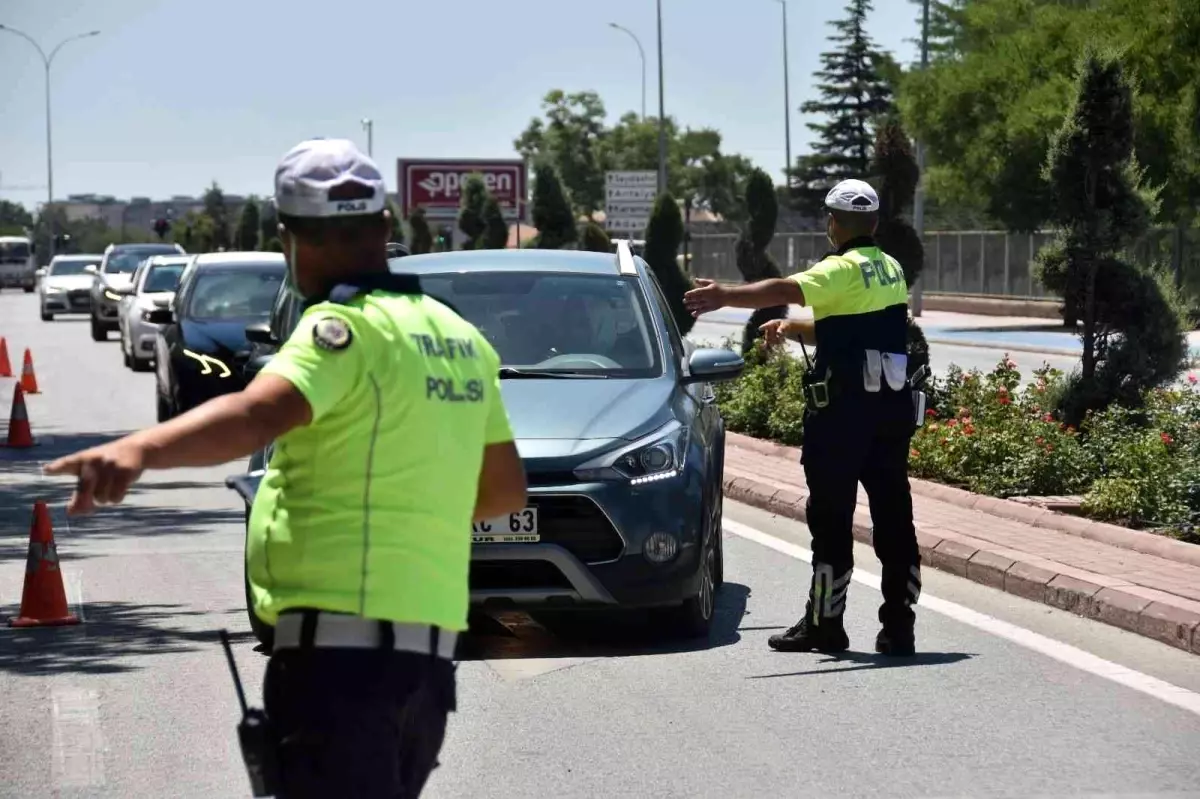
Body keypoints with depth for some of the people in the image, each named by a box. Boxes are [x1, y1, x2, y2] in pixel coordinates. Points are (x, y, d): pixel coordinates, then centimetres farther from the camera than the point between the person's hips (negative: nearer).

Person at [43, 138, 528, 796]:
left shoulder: (346, 328, -9)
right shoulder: (461, 339, 16)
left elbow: (259, 413, -30)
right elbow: (506, 489, 25)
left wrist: (139, 448, -45)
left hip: (343, 645, -9)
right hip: (428, 652, 9)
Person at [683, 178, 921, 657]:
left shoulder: (844, 269, -10)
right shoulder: (890, 270, 15)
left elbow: (787, 290, -27)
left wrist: (727, 296, -35)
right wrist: (792, 328, 25)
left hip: (844, 411, -7)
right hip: (893, 407, 8)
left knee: (832, 519, 0)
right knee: (894, 518, 6)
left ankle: (824, 624, 4)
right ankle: (898, 627, 6)